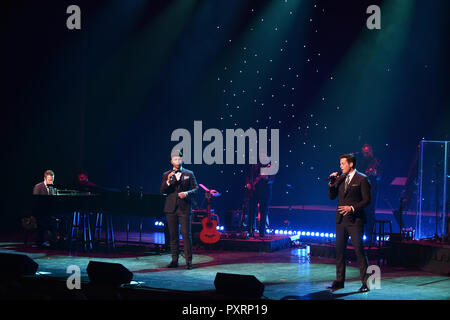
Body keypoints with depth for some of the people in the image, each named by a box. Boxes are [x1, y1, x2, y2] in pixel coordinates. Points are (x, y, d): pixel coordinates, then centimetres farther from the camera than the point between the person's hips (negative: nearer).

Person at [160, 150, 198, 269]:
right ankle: (174, 260, 11)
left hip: (184, 209, -2)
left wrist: (187, 193, -13)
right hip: (171, 209, 2)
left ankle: (189, 260, -3)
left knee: (186, 234, -7)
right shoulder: (166, 175, 10)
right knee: (173, 235, 5)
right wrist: (168, 181, -16)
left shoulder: (189, 174, 8)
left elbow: (195, 188, 6)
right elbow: (162, 191, 2)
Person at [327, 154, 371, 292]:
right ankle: (339, 281, 18)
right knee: (339, 251, 9)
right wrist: (332, 183, -3)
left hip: (355, 220, -6)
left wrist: (352, 208, -17)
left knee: (359, 251, -6)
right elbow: (331, 197, 12)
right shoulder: (340, 178, 11)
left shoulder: (362, 179, -6)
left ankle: (365, 283, -2)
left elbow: (366, 200, -8)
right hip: (341, 219, 6)